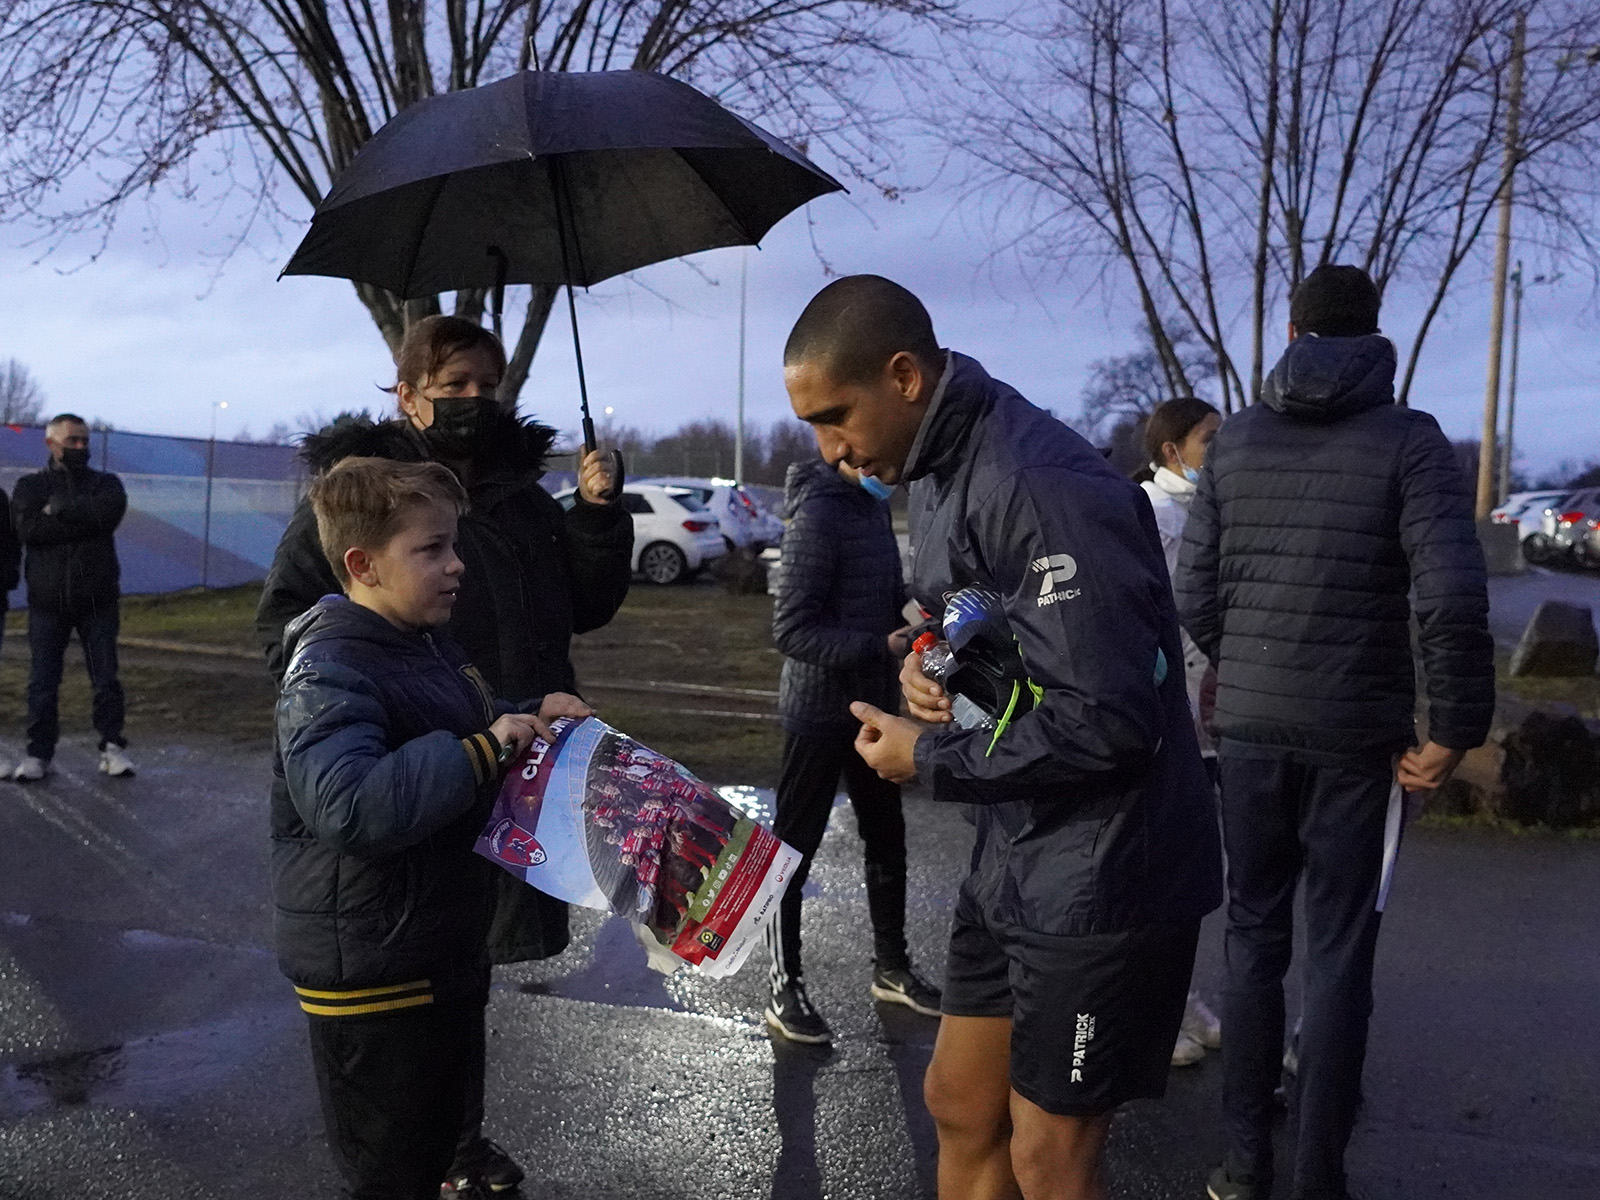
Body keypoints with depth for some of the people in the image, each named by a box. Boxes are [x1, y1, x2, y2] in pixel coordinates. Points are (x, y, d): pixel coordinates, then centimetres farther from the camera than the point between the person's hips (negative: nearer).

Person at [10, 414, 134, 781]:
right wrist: (84, 519, -13)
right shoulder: (30, 486, 8)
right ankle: (39, 753, 13)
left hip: (98, 599, 0)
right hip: (47, 601, 0)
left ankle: (112, 746, 13)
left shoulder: (106, 483, 9)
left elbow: (110, 512, -15)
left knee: (105, 678, 3)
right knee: (42, 682, 4)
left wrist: (59, 509, -12)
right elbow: (27, 528, -12)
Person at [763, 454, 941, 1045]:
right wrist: (881, 647, -28)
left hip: (872, 707, 9)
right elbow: (792, 631, -23)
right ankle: (785, 989, 18)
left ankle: (891, 968, 35)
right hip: (819, 712, -9)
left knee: (887, 839, 18)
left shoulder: (872, 504, 5)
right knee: (794, 848, 5)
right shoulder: (818, 514, -20)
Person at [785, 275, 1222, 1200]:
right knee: (961, 1105, 19)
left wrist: (928, 757, -16)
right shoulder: (939, 470, 7)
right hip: (1015, 861, 9)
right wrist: (927, 665, -5)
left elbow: (1109, 719, -28)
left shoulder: (1041, 488, -25)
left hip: (1102, 876, -9)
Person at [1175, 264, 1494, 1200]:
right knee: (1340, 955, 8)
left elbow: (1196, 597, 2)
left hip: (1250, 729, 3)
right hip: (1358, 737, -3)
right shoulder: (1410, 438, -5)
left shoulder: (1236, 440, 4)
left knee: (1254, 937, 14)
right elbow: (1452, 599, -17)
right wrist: (1456, 730, -7)